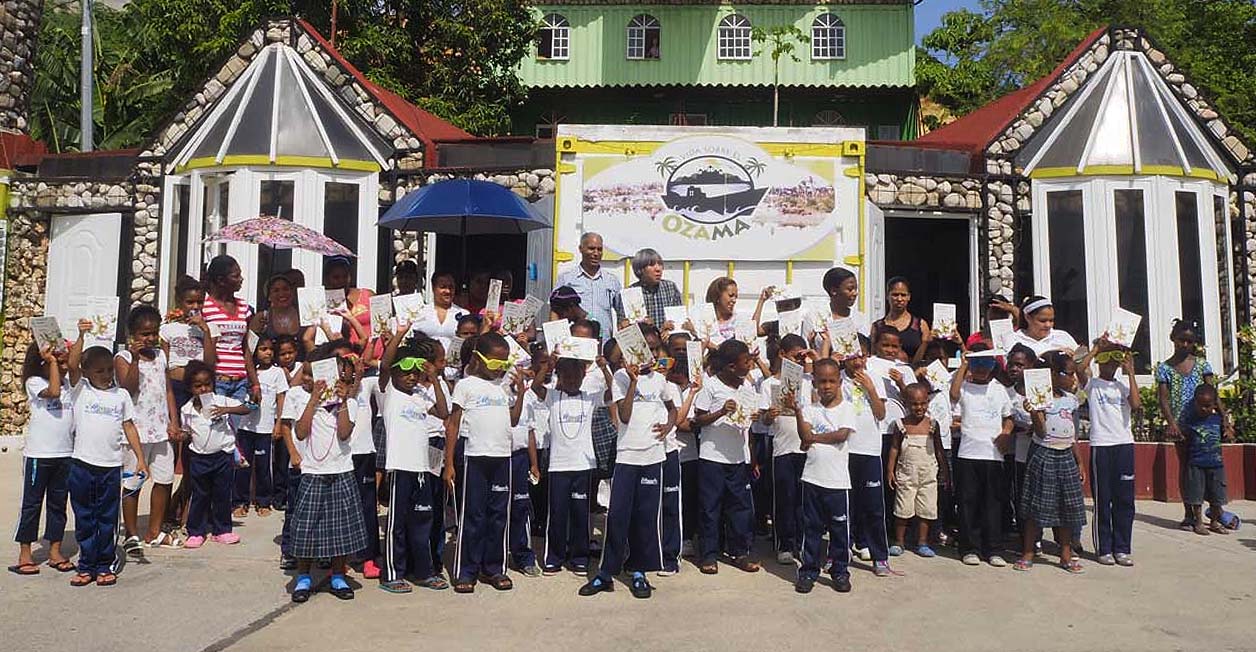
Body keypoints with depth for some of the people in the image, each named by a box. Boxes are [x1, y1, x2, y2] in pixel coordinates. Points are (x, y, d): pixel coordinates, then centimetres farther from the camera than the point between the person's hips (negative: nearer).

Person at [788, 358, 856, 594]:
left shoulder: (845, 409, 1)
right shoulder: (809, 409, 5)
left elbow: (842, 435, -14)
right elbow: (805, 435, -10)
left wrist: (814, 438, -11)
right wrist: (797, 411, -22)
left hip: (838, 479, -1)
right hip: (812, 477, 1)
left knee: (840, 528, 7)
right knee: (811, 526, 8)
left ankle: (840, 571, 21)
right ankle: (808, 571, 18)